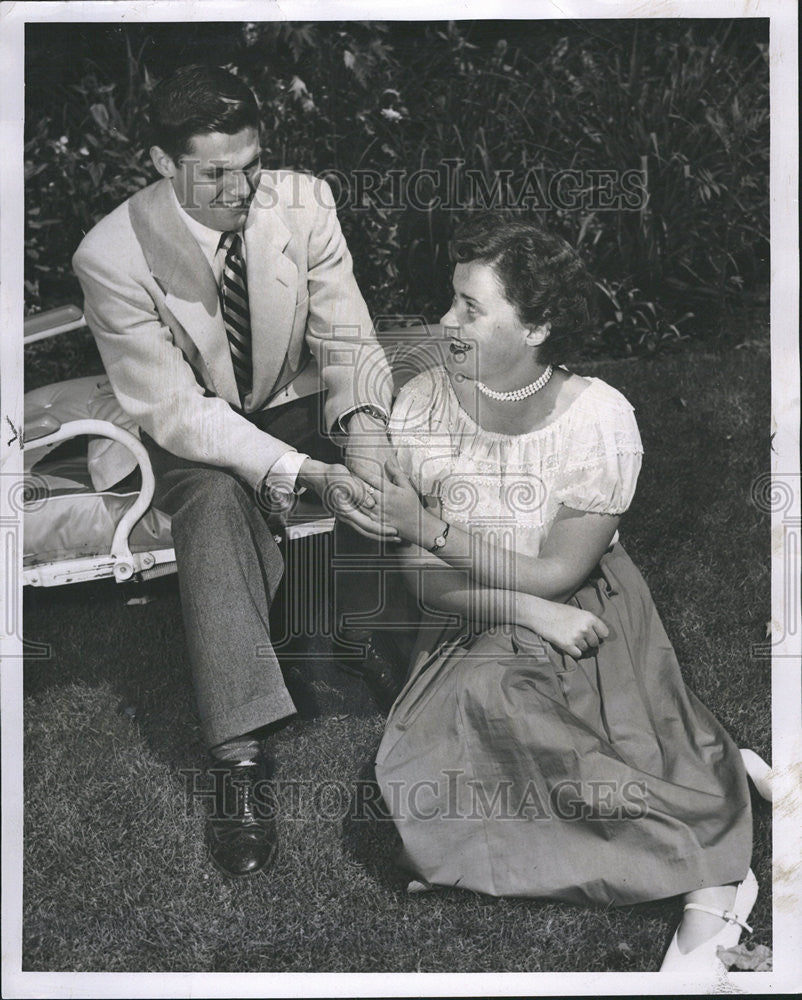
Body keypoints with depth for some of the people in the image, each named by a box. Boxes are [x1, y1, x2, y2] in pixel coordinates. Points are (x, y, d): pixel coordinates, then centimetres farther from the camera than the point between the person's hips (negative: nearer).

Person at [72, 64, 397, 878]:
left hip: (300, 405, 3)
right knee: (216, 501, -36)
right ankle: (241, 758, -36)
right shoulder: (112, 257, -21)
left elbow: (346, 339, -9)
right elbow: (173, 410, -24)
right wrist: (308, 474, -35)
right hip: (195, 436, -3)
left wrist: (362, 426, -32)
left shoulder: (302, 203, -13)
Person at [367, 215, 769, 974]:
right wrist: (531, 611, -21)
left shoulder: (599, 416, -16)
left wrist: (428, 525, -17)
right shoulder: (420, 406, -8)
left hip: (585, 615, -2)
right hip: (473, 629, 3)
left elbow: (558, 574, -16)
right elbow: (422, 577, -7)